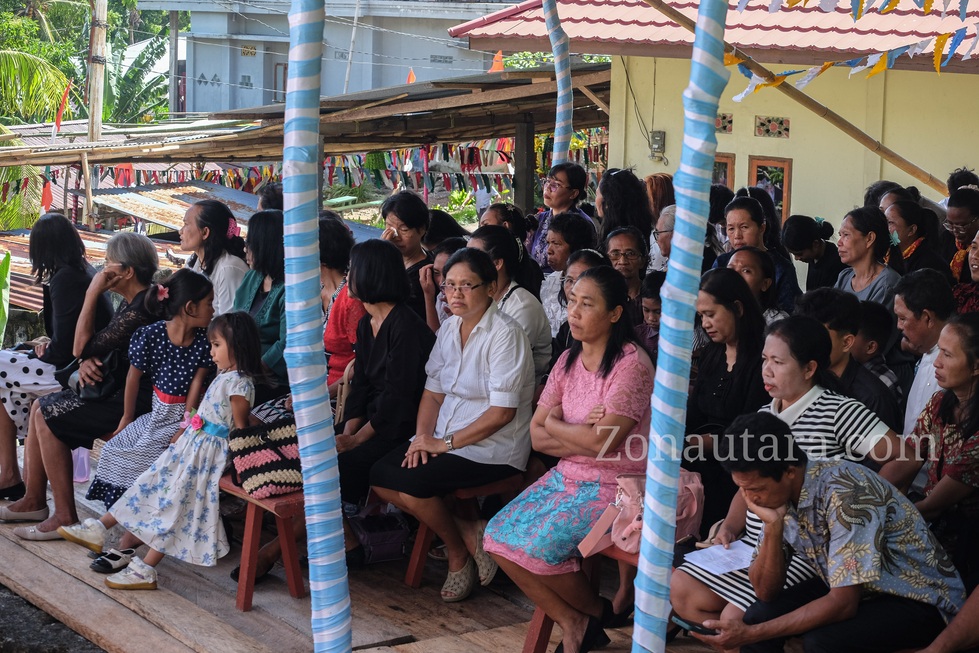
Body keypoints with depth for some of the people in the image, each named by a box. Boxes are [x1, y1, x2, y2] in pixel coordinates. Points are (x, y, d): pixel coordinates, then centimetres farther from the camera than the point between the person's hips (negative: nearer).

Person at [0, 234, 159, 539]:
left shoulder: (140, 310, -23)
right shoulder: (130, 302, 11)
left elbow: (82, 347, -19)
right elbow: (100, 349, 15)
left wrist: (93, 293, -16)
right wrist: (88, 362, -9)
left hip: (136, 400, -11)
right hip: (118, 389, 11)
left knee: (49, 417, -12)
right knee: (41, 407, 8)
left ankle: (65, 517, -7)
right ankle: (34, 500, 14)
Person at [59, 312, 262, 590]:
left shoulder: (239, 383, -18)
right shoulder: (224, 375, 12)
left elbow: (241, 427, -18)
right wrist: (181, 434, 19)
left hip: (208, 452, -9)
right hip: (190, 442, 9)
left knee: (175, 504, -8)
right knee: (152, 483, 10)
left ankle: (145, 570, -3)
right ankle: (99, 529, 16)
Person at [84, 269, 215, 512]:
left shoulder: (204, 341, -8)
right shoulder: (151, 335, -12)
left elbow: (196, 385, -9)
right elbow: (133, 378, 0)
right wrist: (127, 418, 9)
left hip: (183, 418, -2)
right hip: (158, 414, 2)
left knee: (142, 454, -23)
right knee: (113, 450, -12)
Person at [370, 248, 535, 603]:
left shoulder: (505, 334, -14)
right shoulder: (450, 328, 9)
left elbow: (502, 413, -18)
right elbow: (433, 391, 12)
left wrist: (447, 443, -18)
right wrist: (423, 436, -7)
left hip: (493, 448, -8)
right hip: (445, 437, 8)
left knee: (412, 482, -24)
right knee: (380, 476, -10)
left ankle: (458, 549, 2)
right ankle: (467, 533, -1)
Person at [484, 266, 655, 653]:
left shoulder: (631, 364, -16)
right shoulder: (568, 361, 7)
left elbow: (602, 442, -22)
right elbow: (536, 436, 4)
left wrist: (555, 424, -6)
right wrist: (582, 437, -14)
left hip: (613, 487, -8)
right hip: (567, 476, 8)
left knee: (538, 545, -21)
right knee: (499, 536, -8)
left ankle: (599, 613, 6)